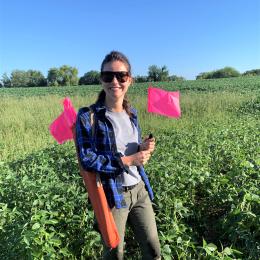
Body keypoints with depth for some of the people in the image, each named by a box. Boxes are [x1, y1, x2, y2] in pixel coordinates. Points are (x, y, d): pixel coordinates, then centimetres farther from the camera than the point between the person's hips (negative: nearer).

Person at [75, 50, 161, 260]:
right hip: (112, 195, -4)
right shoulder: (88, 116, -15)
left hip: (139, 190, 5)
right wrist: (127, 161, -20)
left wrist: (144, 148, -8)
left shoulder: (132, 113, 4)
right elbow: (87, 160, -18)